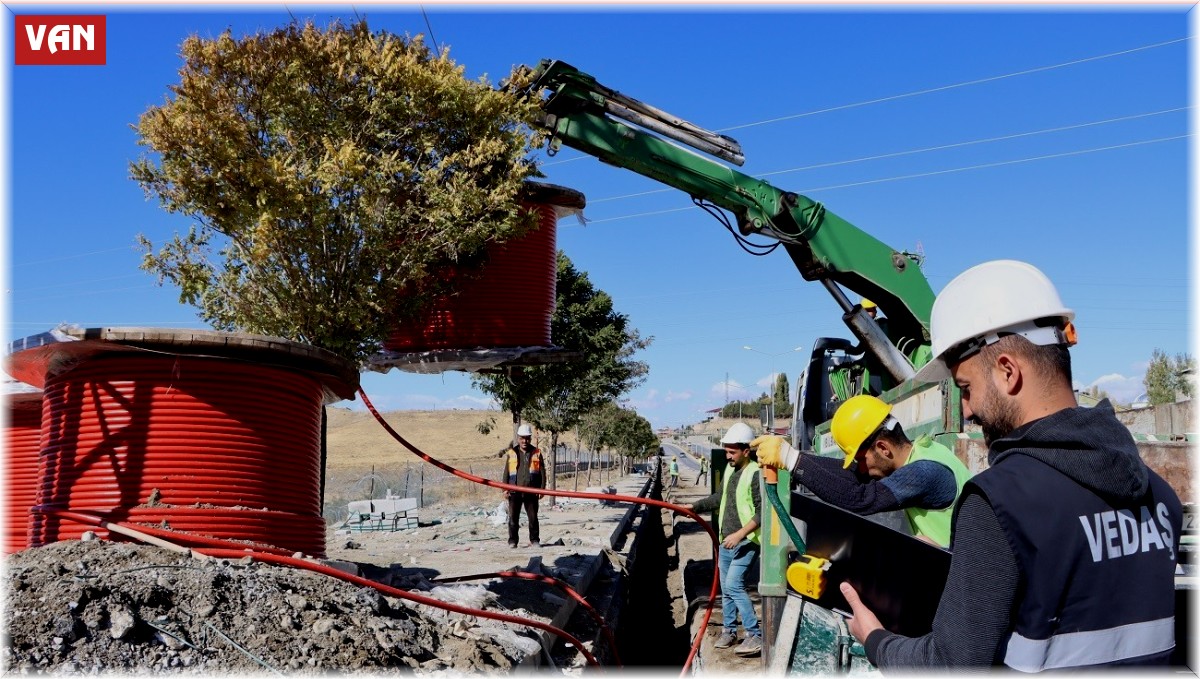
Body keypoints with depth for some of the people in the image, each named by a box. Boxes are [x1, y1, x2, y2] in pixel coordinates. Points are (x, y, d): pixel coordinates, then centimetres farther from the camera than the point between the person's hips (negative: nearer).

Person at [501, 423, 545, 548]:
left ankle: (534, 540, 14)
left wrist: (542, 488, -2)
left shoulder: (536, 453, 7)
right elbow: (506, 473, 9)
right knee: (513, 517, 3)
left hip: (531, 491, 0)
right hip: (514, 491, 0)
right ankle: (512, 540, 10)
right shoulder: (511, 453, 8)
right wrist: (505, 489, 1)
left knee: (533, 517, 5)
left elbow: (542, 472, 6)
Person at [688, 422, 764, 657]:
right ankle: (729, 630, 28)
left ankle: (755, 635, -10)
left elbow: (762, 512, -20)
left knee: (733, 585, -17)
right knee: (726, 587, 14)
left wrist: (740, 534, -26)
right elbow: (720, 498, 24)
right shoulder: (729, 470, 10)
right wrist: (694, 506, 14)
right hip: (726, 540, 8)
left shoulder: (756, 474, -16)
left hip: (746, 542, -8)